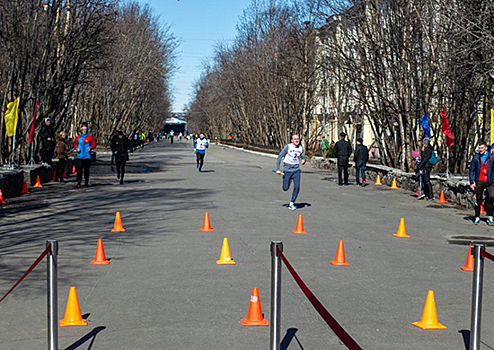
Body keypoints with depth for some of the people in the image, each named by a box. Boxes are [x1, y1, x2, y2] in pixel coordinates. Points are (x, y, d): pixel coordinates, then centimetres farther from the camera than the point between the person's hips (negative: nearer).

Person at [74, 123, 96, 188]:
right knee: (79, 170, -8)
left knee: (86, 170, 8)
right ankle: (78, 182, -6)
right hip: (80, 156, 0)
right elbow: (75, 144, 15)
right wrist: (77, 148, -4)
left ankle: (86, 182, 20)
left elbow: (94, 144, 5)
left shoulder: (90, 137, 3)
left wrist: (91, 148, -13)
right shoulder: (78, 137, 5)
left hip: (87, 156, 0)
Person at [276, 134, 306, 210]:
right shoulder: (287, 147, -10)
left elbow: (303, 157, 16)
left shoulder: (300, 148, 2)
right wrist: (278, 169, -12)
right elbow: (279, 157, -7)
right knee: (285, 188, 3)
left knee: (297, 187, -14)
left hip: (296, 170, 3)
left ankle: (291, 203, 0)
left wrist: (303, 160, -10)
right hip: (287, 170, -2)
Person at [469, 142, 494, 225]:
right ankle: (477, 217, 16)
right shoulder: (476, 157, 5)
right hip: (479, 181, 1)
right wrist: (472, 182, 1)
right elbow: (472, 170, 7)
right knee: (478, 199, 4)